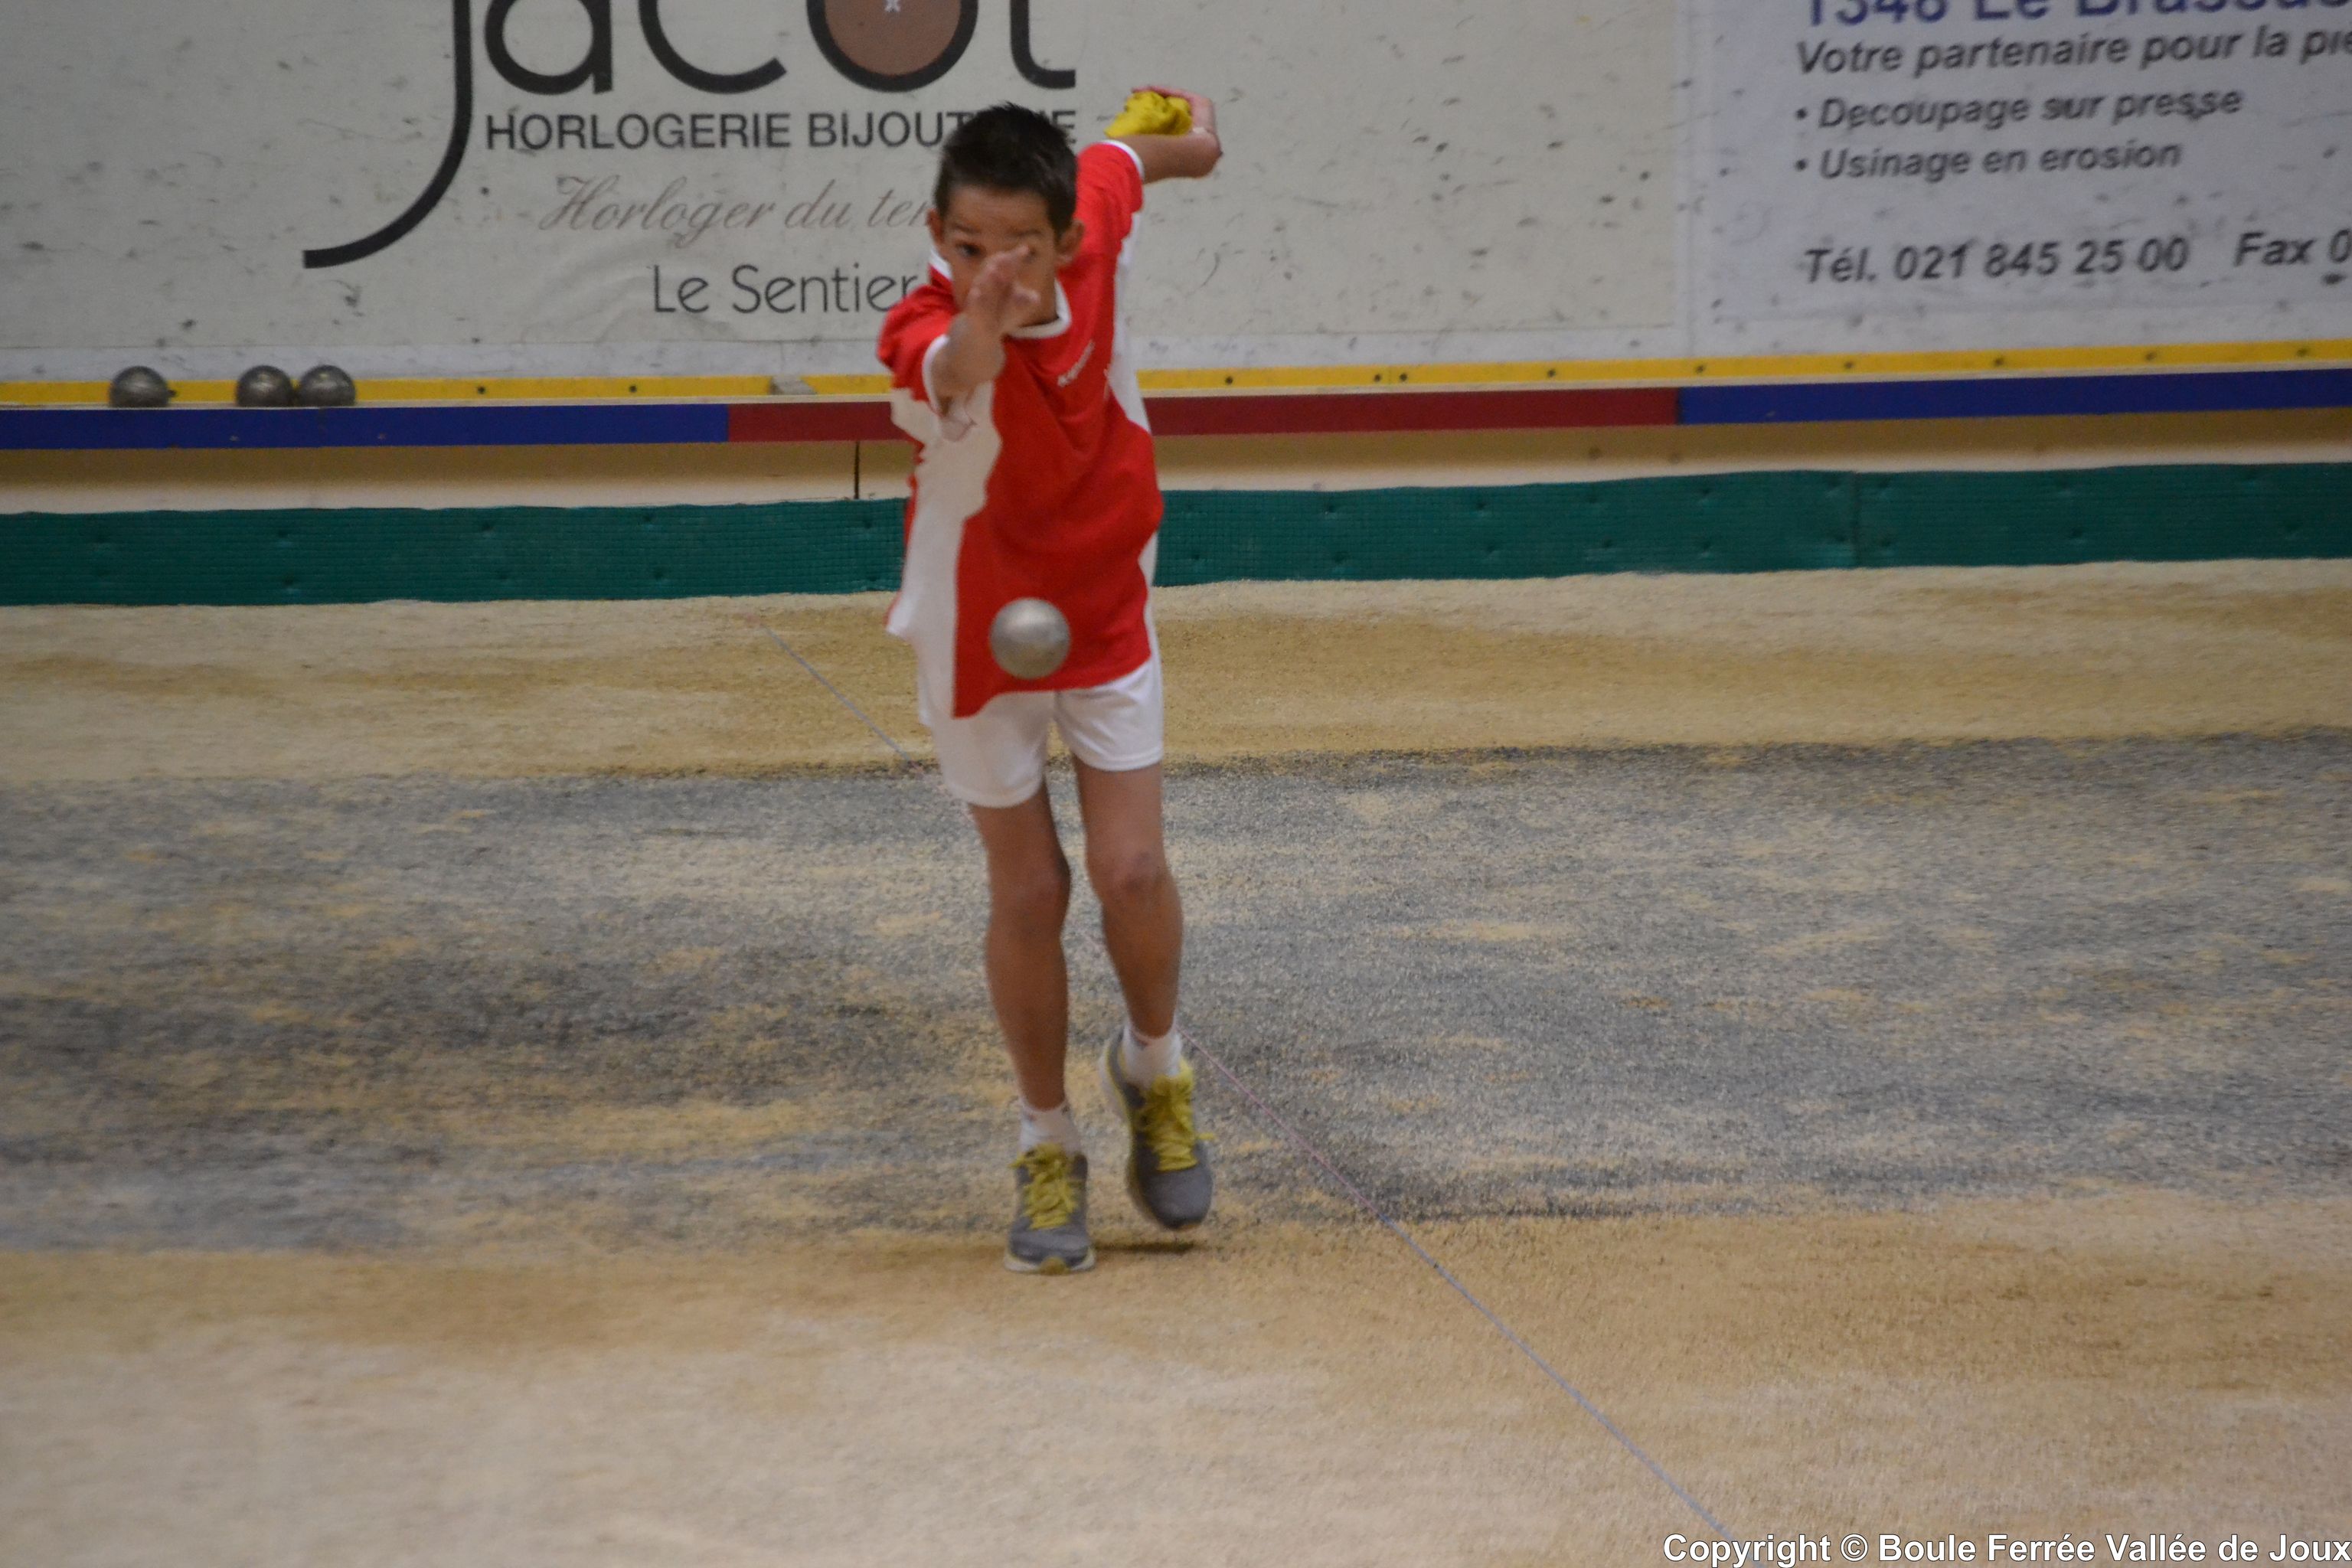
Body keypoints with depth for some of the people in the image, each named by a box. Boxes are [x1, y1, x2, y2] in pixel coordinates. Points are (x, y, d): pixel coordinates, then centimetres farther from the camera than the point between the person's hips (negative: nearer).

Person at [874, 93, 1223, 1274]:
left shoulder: (1094, 214, -20)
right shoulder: (927, 334, -34)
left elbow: (1119, 163, 5)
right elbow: (950, 383, -60)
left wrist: (1186, 144, 27)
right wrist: (981, 326, -83)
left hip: (1106, 618, 3)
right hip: (980, 639, -3)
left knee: (1131, 872, -6)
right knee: (1030, 896, 2)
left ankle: (1154, 1069, 24)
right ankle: (1048, 1147, 23)